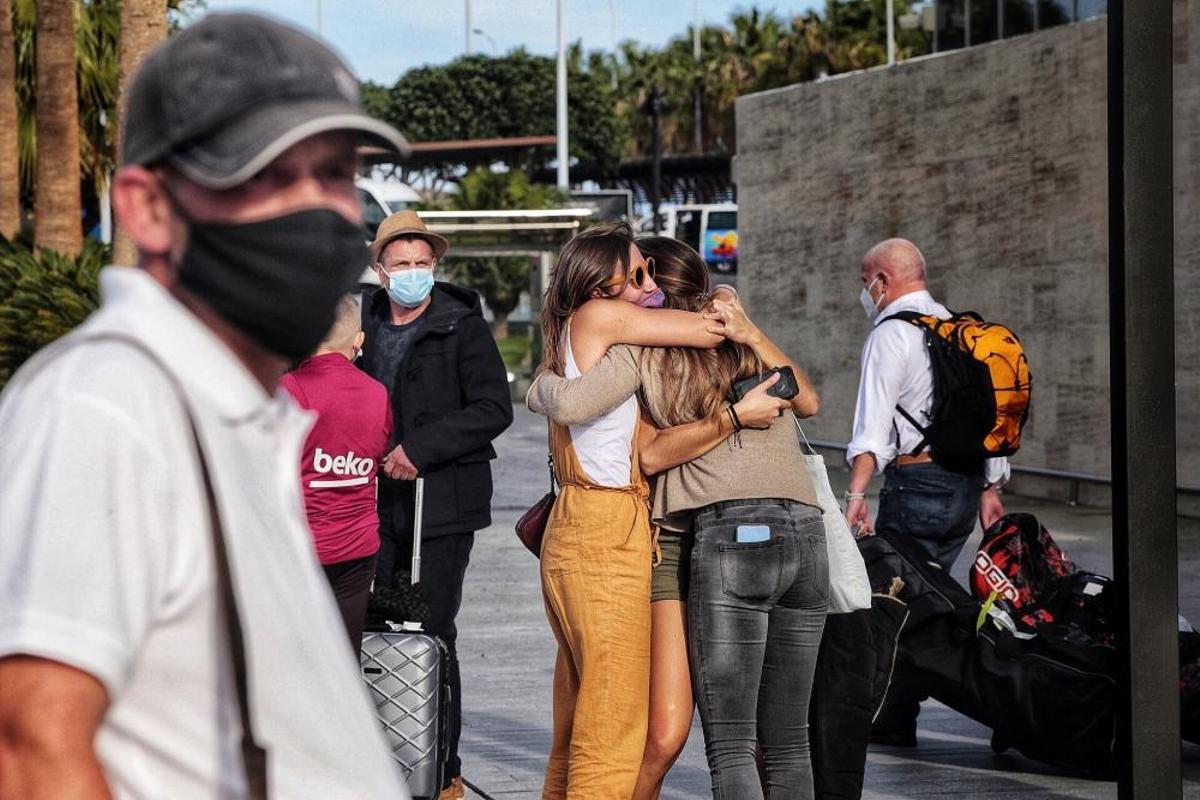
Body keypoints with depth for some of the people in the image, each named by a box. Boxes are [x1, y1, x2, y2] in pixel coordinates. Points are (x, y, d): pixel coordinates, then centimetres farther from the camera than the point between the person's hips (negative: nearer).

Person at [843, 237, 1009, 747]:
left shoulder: (891, 333, -7)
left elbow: (875, 422, -18)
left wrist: (856, 493, -25)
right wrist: (991, 488, 23)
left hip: (917, 483, -8)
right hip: (968, 481, 8)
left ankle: (894, 721, -3)